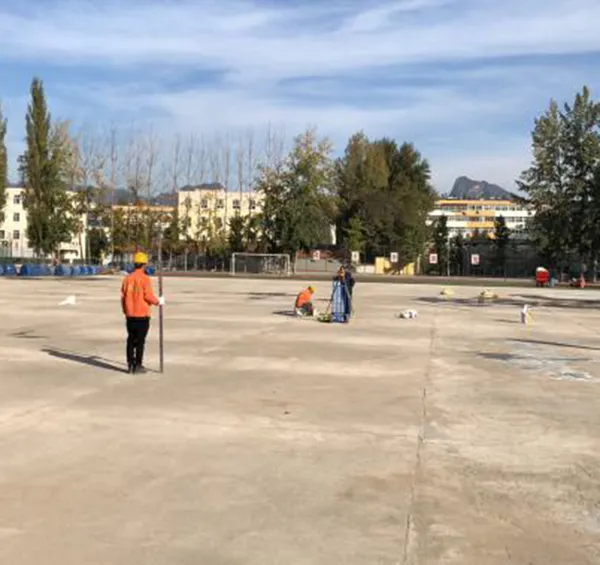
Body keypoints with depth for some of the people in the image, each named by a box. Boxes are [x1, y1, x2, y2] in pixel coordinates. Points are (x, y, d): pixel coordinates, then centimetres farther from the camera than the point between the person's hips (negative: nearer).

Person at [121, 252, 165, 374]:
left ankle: (130, 365, 15)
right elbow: (148, 296, -15)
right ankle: (138, 366, 2)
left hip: (130, 315, 5)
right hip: (142, 315, -5)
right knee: (140, 341, 1)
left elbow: (123, 296, 8)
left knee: (131, 340, 12)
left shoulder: (128, 278, 4)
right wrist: (158, 301, 3)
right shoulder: (145, 278, -12)